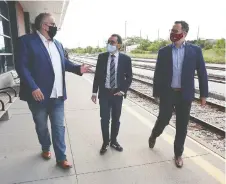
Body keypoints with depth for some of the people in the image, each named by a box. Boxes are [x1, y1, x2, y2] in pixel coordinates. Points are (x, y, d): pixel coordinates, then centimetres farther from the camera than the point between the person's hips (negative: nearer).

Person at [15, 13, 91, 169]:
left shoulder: (58, 44, 14)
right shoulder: (26, 41, -8)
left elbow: (65, 63, 19)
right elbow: (21, 66, -15)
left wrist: (78, 68, 1)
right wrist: (33, 87, -23)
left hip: (57, 95, 5)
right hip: (39, 94, -4)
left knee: (59, 127, 9)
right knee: (41, 126, 16)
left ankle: (61, 157, 21)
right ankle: (46, 148, 42)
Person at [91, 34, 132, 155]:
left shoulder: (125, 59, -4)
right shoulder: (101, 57, 0)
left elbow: (129, 77, 2)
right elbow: (97, 75, 3)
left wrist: (123, 91, -9)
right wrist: (94, 92, 1)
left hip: (117, 93, 0)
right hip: (104, 93, 0)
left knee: (116, 119, 12)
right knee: (104, 119, 5)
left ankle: (113, 141, 32)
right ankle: (105, 142, 25)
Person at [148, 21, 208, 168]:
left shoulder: (195, 50, -1)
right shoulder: (164, 51, 1)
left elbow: (202, 73, 1)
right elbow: (158, 73, 3)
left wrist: (204, 94, 1)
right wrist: (156, 92, 3)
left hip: (185, 95, 0)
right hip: (167, 93, 0)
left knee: (182, 126, 8)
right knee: (163, 120, 8)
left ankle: (178, 154, 27)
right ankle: (154, 135, 41)